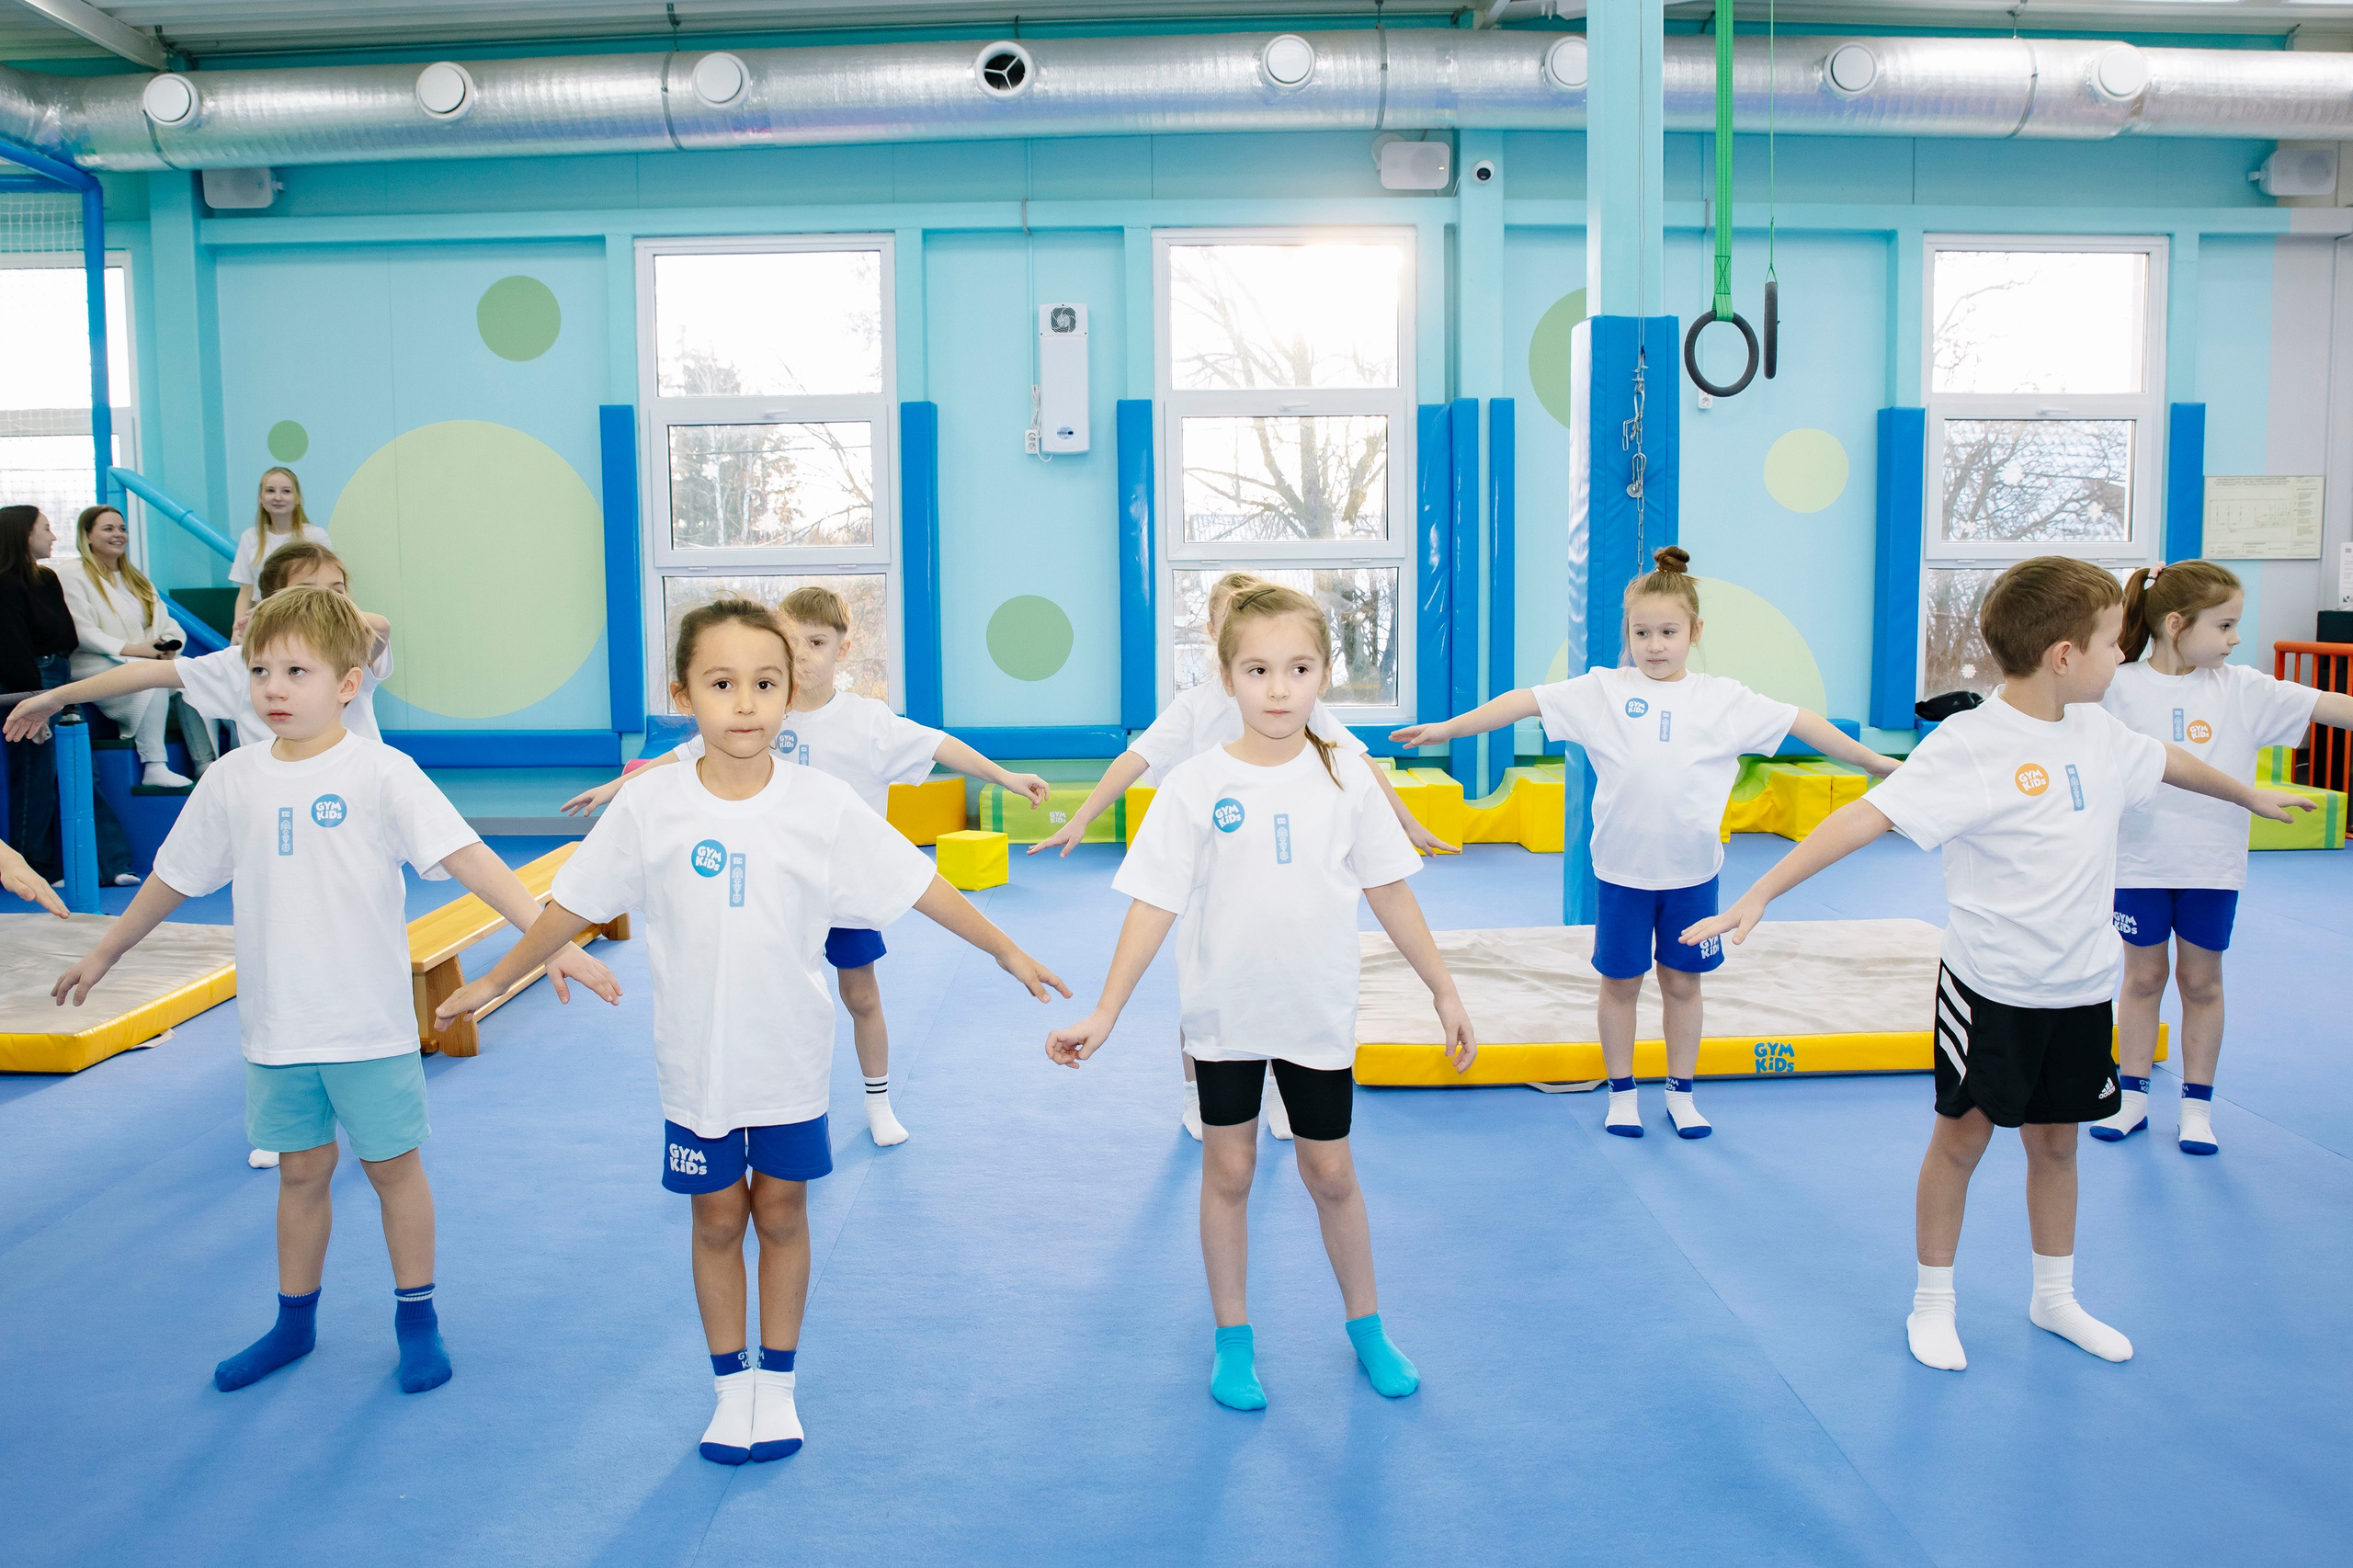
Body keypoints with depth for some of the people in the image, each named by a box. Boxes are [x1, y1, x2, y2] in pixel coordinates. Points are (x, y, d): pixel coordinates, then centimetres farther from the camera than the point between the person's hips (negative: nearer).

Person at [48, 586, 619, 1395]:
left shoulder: (381, 773, -11)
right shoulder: (232, 780, 2)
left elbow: (470, 858, -19)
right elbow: (173, 877, 16)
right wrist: (102, 955, 26)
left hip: (370, 1025, -3)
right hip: (275, 1026, 4)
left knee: (394, 1167, 9)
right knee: (301, 1171, 16)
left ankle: (417, 1319, 25)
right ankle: (295, 1321, 33)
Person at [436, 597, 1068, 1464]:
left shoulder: (823, 804, -12)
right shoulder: (649, 805, -11)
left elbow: (918, 884, -5)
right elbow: (575, 905, 1)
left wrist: (1007, 951, 1)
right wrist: (495, 981, 8)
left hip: (790, 1060, 0)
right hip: (695, 1062, 0)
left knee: (781, 1212, 12)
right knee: (717, 1218, 12)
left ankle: (778, 1381, 30)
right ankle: (731, 1385, 30)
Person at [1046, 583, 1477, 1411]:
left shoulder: (1346, 781, -5)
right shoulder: (1195, 785, -11)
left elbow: (1390, 892, 3)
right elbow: (1154, 903, -11)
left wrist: (1445, 993, 6)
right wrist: (1104, 1014, -16)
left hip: (1319, 1014, 1)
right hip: (1224, 1015, -1)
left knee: (1330, 1172, 12)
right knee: (1228, 1170, 11)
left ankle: (1367, 1327, 33)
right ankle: (1233, 1337, 28)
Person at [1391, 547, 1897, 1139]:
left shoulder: (1723, 699, 0)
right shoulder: (1602, 691, -5)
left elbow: (1799, 723, 5)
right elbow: (1528, 701, -9)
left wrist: (1877, 762, 9)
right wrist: (1446, 728, -14)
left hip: (1692, 871, 1)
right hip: (1623, 869, -1)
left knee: (1682, 981, 13)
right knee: (1621, 981, 11)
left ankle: (1681, 1092, 31)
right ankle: (1622, 1092, 28)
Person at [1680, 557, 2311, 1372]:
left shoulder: (2099, 731, 3)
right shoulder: (1969, 744, -21)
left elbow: (2167, 761, 26)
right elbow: (1868, 815, -29)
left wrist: (2251, 795, 44)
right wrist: (1759, 895, -36)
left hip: (2081, 985, 6)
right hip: (1991, 987, -6)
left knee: (2055, 1140, 18)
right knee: (1963, 1134, 7)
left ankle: (2054, 1298, 35)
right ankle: (1933, 1304, 23)